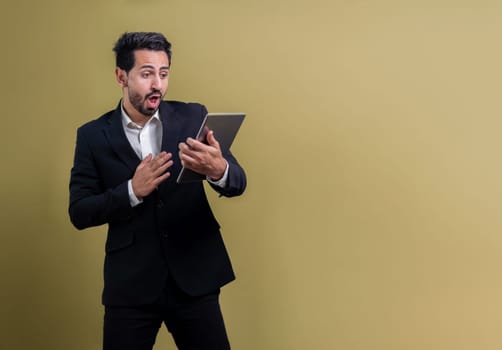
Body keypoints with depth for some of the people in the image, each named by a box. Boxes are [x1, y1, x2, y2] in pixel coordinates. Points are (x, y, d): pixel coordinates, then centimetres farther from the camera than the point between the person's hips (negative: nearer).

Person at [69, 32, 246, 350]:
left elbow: (237, 183, -5)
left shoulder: (193, 117, 1)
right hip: (130, 283, 0)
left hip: (194, 277, 1)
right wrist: (132, 191, -19)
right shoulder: (93, 135, 1)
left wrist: (218, 169, -29)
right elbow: (79, 213, -2)